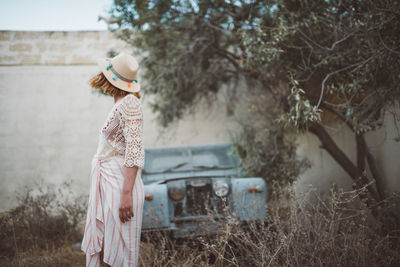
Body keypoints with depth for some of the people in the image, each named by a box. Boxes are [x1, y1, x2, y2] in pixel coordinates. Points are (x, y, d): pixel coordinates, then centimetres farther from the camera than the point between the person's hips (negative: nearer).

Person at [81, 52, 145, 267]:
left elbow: (134, 150, -18)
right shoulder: (118, 104, 16)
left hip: (120, 182, -9)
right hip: (105, 182, 9)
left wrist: (127, 193, -24)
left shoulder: (129, 102, -11)